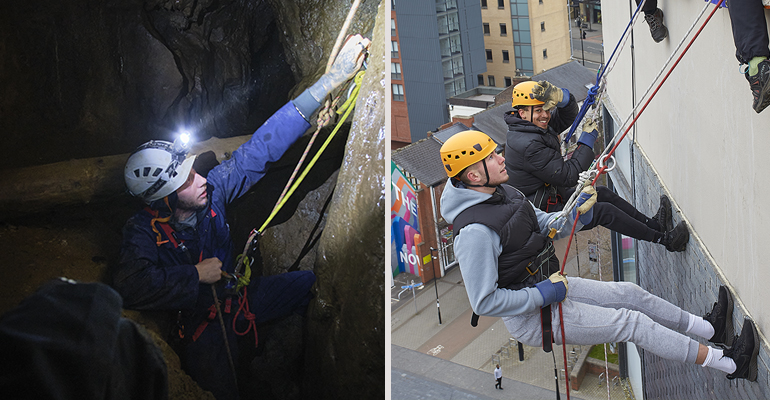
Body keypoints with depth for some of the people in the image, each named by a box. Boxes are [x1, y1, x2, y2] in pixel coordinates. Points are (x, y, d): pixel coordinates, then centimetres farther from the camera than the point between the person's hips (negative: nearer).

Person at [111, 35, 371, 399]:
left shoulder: (212, 189, -10)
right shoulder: (144, 233, -23)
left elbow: (262, 147, -11)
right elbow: (129, 286, -43)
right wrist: (196, 275, -31)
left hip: (235, 295, 6)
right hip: (199, 322, -5)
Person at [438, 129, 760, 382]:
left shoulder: (502, 193, 0)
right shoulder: (475, 231, -31)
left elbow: (544, 227, 12)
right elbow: (484, 302, -29)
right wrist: (542, 296, -23)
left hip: (548, 285, 9)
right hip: (531, 317, -9)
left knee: (629, 293, 11)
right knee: (632, 322, -6)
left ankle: (711, 329, 30)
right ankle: (730, 364, 6)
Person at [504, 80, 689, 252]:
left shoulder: (532, 126, 2)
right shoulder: (528, 146, -30)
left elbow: (568, 115, 7)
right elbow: (569, 176, -26)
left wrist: (560, 96, -18)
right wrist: (588, 140, -16)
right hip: (542, 213, -11)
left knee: (602, 193, 16)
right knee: (604, 211, -9)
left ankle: (653, 223, 27)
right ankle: (665, 239, 4)